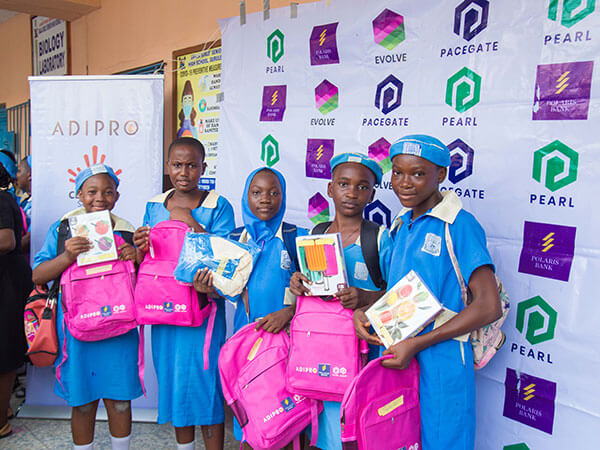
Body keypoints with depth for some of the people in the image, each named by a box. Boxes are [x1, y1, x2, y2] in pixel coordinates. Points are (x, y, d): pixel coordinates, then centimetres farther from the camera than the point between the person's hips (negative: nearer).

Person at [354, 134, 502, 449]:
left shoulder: (459, 225, -13)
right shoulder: (402, 225, 9)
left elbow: (488, 307, -18)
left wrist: (416, 344, -19)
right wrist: (361, 310, -2)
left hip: (440, 361, -6)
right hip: (395, 356, 6)